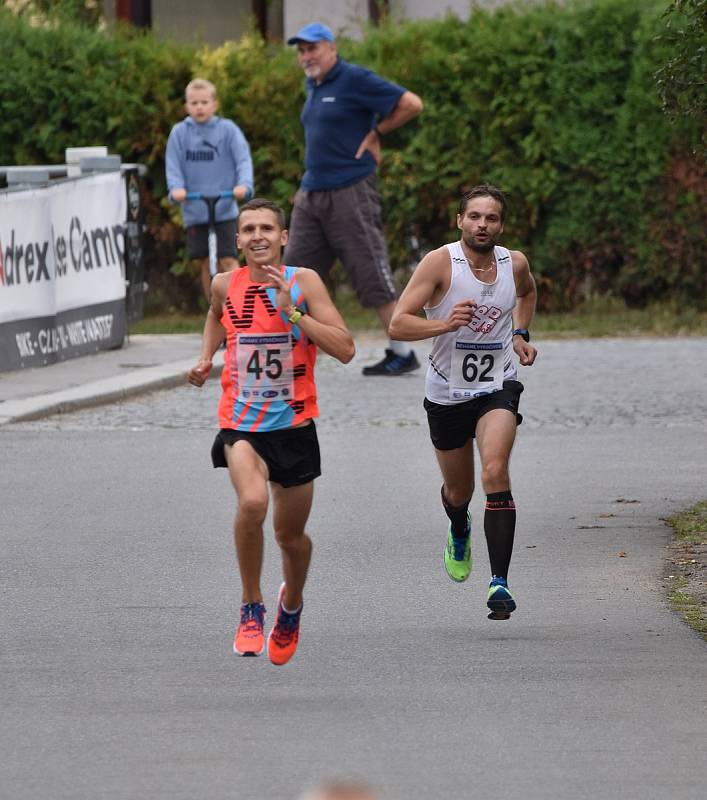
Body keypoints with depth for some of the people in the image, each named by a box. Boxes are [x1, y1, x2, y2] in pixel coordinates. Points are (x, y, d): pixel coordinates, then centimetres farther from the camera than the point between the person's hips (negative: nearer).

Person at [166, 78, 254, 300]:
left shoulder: (227, 129, -1)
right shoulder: (179, 133, 3)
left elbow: (243, 160, -8)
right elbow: (173, 166, 0)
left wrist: (244, 185, -26)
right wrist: (176, 188, -20)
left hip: (225, 209, -2)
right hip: (194, 211, 2)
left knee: (228, 261, -11)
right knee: (205, 264, 8)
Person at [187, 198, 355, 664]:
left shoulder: (304, 282, -8)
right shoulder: (226, 285, -1)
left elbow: (345, 350, -15)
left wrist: (291, 311, -22)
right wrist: (206, 358, 11)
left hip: (294, 424, 0)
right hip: (241, 423, 0)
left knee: (291, 535, 13)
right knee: (252, 502, -29)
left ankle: (291, 605, 46)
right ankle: (252, 608, -11)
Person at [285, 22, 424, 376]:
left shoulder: (355, 80, -10)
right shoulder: (313, 85, 15)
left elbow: (411, 104, -14)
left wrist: (375, 132, -7)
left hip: (350, 193, -9)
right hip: (311, 194, 9)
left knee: (372, 277, -6)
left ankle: (402, 353, 1)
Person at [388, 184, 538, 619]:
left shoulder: (515, 263, -2)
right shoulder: (440, 262, -14)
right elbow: (398, 324, -18)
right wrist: (445, 324, -33)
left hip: (498, 387, 0)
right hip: (447, 392, 0)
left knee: (496, 472, -25)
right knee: (458, 492, 16)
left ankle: (500, 583, -26)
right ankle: (460, 534, 55)